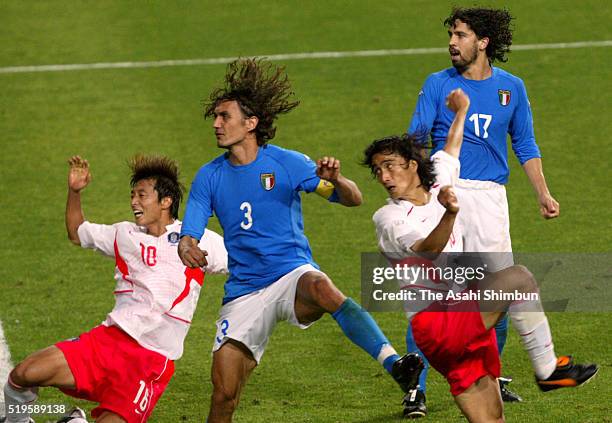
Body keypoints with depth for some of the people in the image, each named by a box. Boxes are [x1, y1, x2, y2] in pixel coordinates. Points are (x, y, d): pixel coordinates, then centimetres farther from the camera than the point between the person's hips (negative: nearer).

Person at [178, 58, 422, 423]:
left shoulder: (285, 163, -1)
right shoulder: (210, 177, 7)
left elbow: (353, 199, -2)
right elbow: (189, 234, 2)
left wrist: (334, 180, -26)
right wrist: (186, 247, -23)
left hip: (293, 273, -4)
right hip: (244, 292, 4)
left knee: (322, 288, -40)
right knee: (224, 391, -7)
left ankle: (393, 361, -52)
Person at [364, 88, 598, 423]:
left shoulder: (437, 187, 13)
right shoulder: (389, 219, -9)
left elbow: (449, 153, 35)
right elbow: (430, 248, -28)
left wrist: (461, 112, 49)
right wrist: (449, 213, -46)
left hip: (469, 316, 8)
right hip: (436, 324, -8)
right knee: (517, 277, -23)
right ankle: (547, 369, -19)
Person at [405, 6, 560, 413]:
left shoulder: (511, 87, 10)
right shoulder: (438, 84, 4)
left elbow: (525, 146, 16)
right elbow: (416, 136, -2)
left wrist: (543, 194, 7)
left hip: (490, 196, 2)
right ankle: (416, 387, -8)